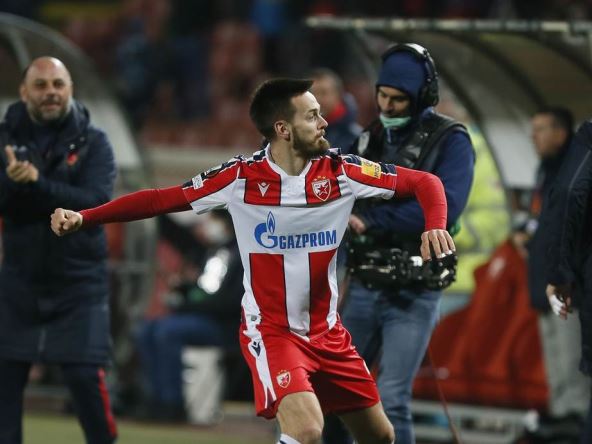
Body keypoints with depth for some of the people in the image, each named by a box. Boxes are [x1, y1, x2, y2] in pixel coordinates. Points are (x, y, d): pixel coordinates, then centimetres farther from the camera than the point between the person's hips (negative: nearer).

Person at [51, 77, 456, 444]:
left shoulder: (340, 171, -7)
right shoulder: (241, 177, -13)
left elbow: (424, 183, -2)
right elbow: (162, 199, -8)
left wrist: (435, 226, -23)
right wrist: (83, 217, -16)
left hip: (328, 333, 5)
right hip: (271, 333, -5)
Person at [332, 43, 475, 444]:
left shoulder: (450, 141, -7)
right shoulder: (371, 138, 12)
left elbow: (444, 206, -22)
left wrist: (372, 220, -23)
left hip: (414, 295, -6)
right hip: (364, 288, 6)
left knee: (391, 402, -11)